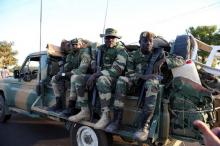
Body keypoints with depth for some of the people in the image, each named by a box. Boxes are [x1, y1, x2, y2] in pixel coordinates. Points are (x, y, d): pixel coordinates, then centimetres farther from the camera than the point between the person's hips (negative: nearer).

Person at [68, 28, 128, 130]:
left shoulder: (120, 50, -9)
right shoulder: (100, 48, 13)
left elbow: (117, 70, -21)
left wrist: (96, 74, -25)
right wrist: (92, 76, -7)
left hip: (114, 78, -7)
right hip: (99, 75, 7)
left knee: (102, 80, -39)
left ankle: (105, 116, -33)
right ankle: (85, 111, -3)